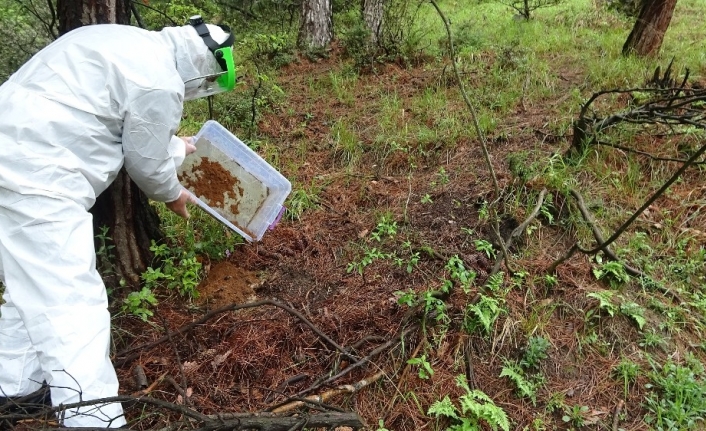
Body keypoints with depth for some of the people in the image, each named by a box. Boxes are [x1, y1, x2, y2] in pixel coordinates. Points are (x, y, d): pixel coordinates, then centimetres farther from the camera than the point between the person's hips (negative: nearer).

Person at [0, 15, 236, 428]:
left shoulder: (130, 44, 16)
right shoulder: (160, 82, -15)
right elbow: (147, 163, -3)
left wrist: (179, 147, 43)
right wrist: (173, 194, 16)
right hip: (36, 180, -11)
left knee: (36, 289, 22)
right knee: (73, 306, -9)